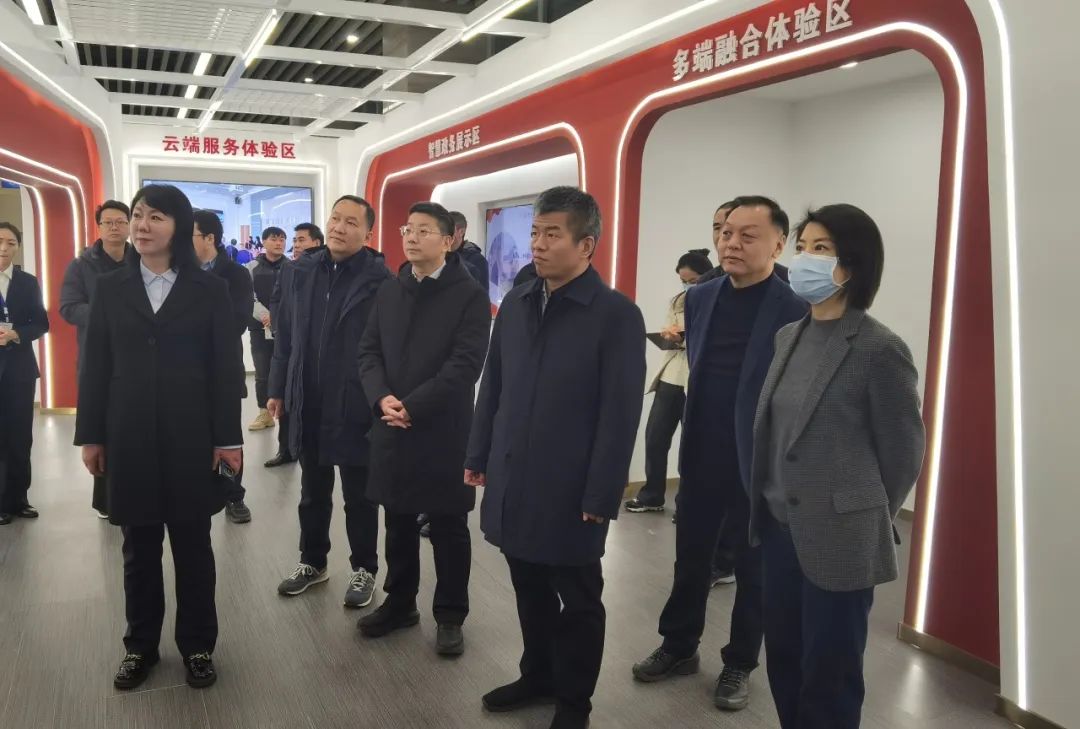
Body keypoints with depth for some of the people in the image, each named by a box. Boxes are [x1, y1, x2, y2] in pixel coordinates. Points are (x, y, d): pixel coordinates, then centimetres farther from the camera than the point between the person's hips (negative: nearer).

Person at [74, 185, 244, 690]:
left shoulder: (209, 290, 0)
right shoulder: (110, 288, 7)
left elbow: (225, 368, -3)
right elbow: (96, 366, 7)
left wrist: (228, 438, -7)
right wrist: (91, 436, 3)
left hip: (190, 437, -2)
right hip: (129, 437, 2)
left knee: (193, 544, 8)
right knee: (138, 547, 11)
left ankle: (198, 645, 22)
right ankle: (140, 645, 27)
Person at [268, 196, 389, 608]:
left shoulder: (380, 280, -11)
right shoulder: (301, 272, 5)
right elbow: (285, 336, 10)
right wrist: (278, 389, 9)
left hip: (355, 406, -5)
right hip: (308, 404, 5)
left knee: (358, 496, 9)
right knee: (312, 492, 19)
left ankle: (364, 569, 27)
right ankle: (312, 561, 36)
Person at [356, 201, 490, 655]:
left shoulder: (470, 296, -6)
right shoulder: (388, 291, 11)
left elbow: (465, 365, -15)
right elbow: (369, 351, 7)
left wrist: (413, 407, -18)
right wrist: (382, 399, -11)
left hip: (443, 430, -5)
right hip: (391, 429, 5)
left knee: (448, 528, 7)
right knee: (398, 523, 16)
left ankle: (450, 616, 22)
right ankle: (399, 603, 33)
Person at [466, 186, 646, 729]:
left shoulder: (617, 315, -12)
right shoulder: (515, 305, 7)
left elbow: (620, 414, -13)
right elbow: (492, 387, 13)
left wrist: (601, 496, -14)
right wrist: (479, 456, 11)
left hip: (570, 490, -5)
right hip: (513, 481, 5)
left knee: (578, 600, 12)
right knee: (529, 589, 19)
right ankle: (537, 674, 40)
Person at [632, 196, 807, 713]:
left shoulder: (797, 310, -13)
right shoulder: (700, 298, 4)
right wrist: (690, 436, 9)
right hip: (701, 458, 5)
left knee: (753, 569, 13)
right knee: (689, 560, 16)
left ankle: (739, 665, 31)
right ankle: (679, 647, 35)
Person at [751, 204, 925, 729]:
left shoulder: (880, 349, -15)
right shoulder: (789, 336, 6)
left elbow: (903, 452, -8)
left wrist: (865, 520, 2)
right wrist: (766, 505, 13)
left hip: (840, 540, -6)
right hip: (780, 529, 6)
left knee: (828, 676, 9)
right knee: (783, 663, 18)